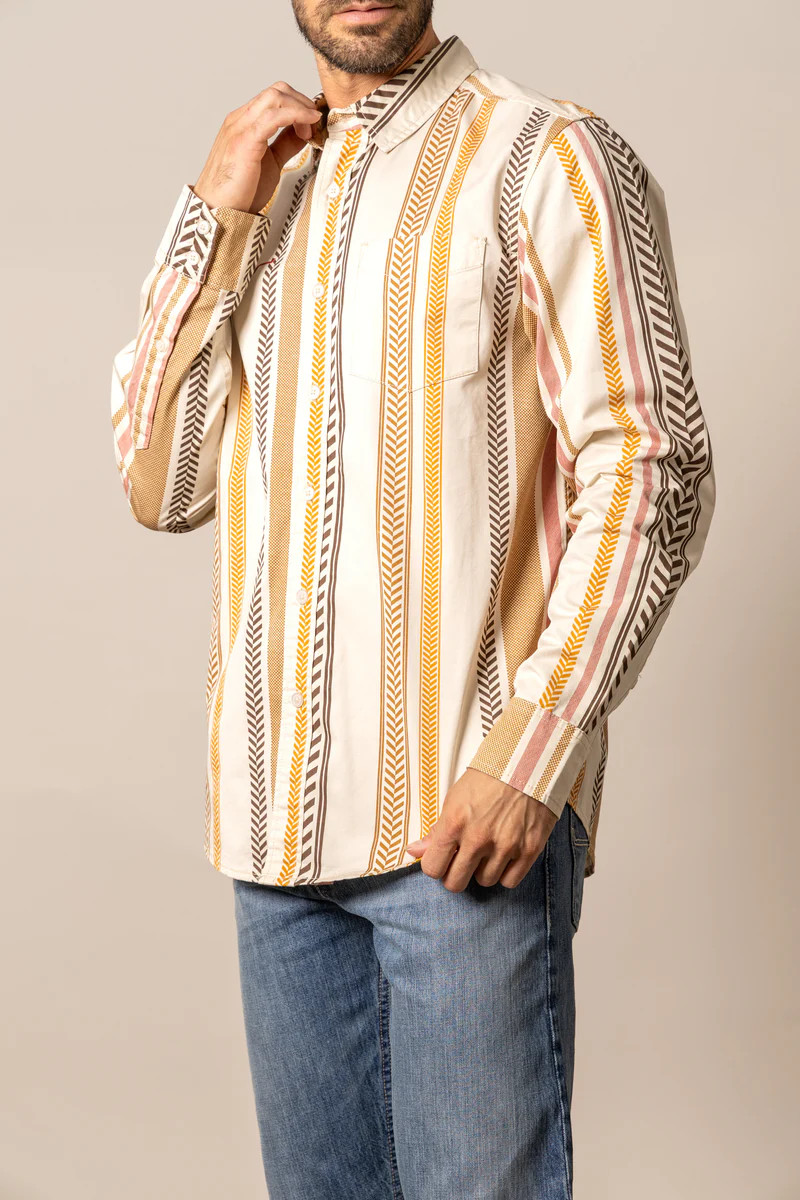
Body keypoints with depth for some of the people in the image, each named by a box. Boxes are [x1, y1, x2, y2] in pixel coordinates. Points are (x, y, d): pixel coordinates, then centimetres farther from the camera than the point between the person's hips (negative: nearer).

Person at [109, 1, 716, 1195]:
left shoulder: (547, 160, -3)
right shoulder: (256, 183, 16)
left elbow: (652, 475, -9)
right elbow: (162, 489, 8)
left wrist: (532, 751, -17)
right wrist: (216, 219, 0)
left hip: (467, 816, -5)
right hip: (275, 820, 6)